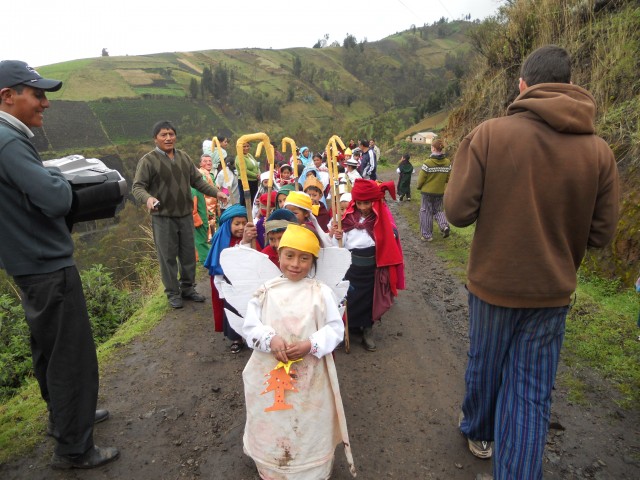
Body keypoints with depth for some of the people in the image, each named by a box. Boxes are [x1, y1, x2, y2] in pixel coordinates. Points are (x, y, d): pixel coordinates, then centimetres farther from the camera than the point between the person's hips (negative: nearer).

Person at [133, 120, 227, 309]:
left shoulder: (184, 157, 9)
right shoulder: (148, 161, -7)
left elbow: (197, 180, 14)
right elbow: (137, 187, -9)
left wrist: (215, 192, 3)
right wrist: (148, 198, -30)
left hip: (185, 215, 5)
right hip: (163, 217, -5)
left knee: (188, 254, 11)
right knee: (168, 257, 3)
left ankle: (188, 288, 27)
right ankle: (173, 293, 16)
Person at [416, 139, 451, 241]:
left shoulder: (428, 163, -18)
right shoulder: (447, 162, -3)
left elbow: (421, 178, -12)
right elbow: (449, 178, 2)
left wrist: (418, 186, 7)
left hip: (427, 191, -4)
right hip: (440, 192, 4)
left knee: (426, 212, 7)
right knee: (439, 210, 21)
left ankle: (427, 235, 11)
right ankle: (444, 226, -4)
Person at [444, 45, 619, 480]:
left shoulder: (489, 134, -14)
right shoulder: (599, 150, -5)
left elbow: (458, 212, -16)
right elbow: (601, 233, -2)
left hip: (493, 282, -1)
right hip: (553, 291, 1)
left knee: (485, 365, 22)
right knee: (532, 392, 12)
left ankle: (479, 433, 47)